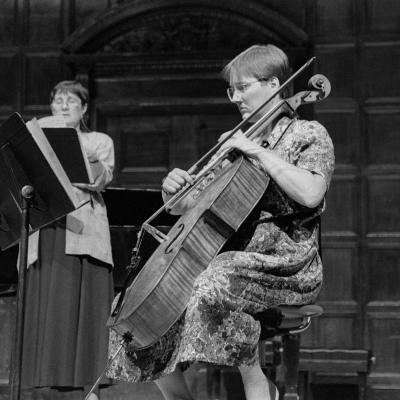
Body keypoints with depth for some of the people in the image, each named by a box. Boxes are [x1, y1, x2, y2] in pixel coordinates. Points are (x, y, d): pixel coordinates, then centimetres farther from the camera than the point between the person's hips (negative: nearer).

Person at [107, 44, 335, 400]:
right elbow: (185, 208, 19)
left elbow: (310, 194, -21)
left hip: (286, 267, -7)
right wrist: (174, 190, -4)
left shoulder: (309, 135, 1)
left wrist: (259, 152, -16)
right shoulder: (234, 143, 20)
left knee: (212, 286, -37)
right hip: (229, 259, 7)